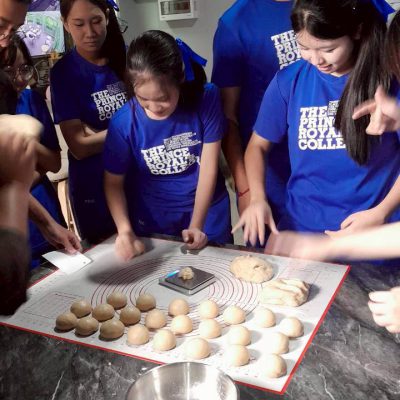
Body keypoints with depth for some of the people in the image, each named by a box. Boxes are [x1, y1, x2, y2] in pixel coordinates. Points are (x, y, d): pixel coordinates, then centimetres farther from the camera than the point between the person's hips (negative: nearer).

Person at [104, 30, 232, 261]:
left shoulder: (206, 99, -18)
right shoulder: (124, 122, -18)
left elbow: (209, 169, -14)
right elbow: (114, 182, -7)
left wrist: (196, 225, -16)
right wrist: (125, 230, -21)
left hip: (208, 215, 0)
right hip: (152, 225, 0)